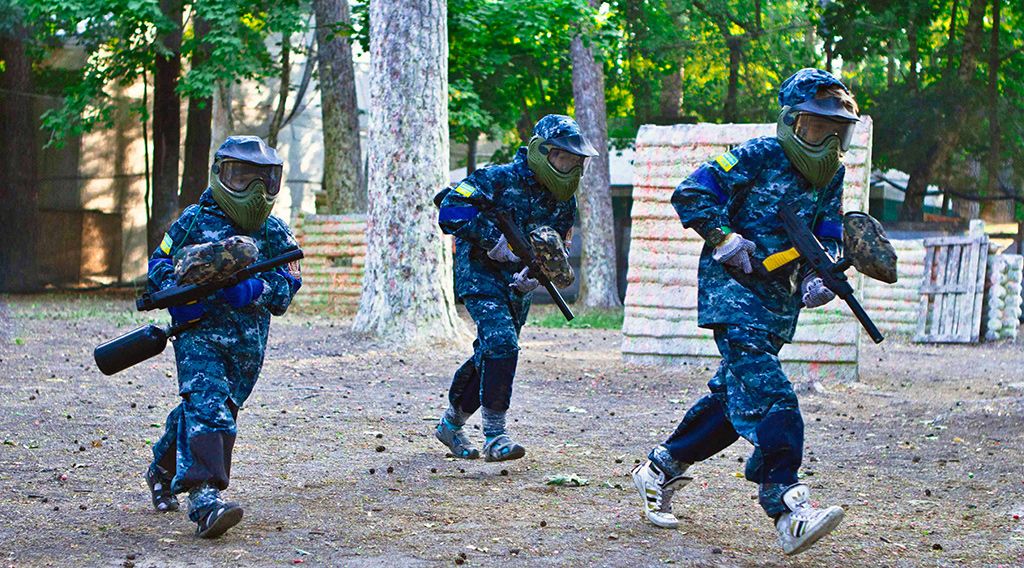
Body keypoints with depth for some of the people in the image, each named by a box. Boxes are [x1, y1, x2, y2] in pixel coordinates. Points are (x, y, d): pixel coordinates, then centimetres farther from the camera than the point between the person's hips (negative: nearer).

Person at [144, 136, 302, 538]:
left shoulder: (276, 234, 8)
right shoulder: (195, 221, 2)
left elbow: (285, 291, 1)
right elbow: (160, 265, 7)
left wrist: (251, 290, -19)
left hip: (248, 344, 4)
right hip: (200, 333, -4)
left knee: (197, 409, 13)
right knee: (207, 404, -23)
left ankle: (163, 470, 39)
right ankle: (204, 497, -35)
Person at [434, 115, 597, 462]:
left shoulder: (564, 202, 5)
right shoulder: (501, 179, -16)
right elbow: (451, 209, -21)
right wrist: (494, 240, -25)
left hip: (517, 286, 7)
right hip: (480, 275, -7)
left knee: (491, 355, 12)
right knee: (502, 343, -23)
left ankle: (451, 423, 31)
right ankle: (494, 436, -19)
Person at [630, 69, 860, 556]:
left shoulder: (831, 176, 11)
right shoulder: (759, 157, -10)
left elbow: (826, 238, 16)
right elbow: (690, 194, -9)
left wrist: (818, 277, -4)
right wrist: (726, 238, -20)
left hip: (779, 303, 8)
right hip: (733, 290, -8)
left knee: (734, 398, 13)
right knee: (768, 397, -20)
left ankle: (660, 471, 31)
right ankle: (788, 510, -29)